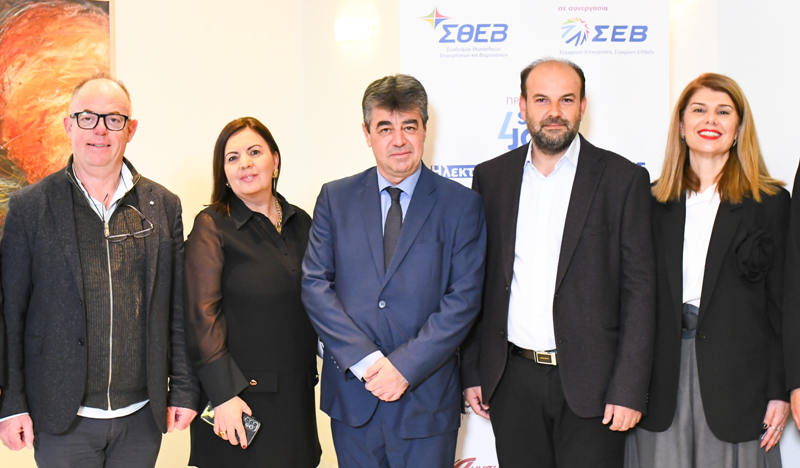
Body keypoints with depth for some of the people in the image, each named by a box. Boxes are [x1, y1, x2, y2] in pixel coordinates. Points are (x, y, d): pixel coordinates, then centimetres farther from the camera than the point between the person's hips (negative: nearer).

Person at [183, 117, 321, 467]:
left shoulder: (301, 223, 9)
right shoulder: (212, 226, -6)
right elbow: (202, 315, -12)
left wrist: (311, 373, 10)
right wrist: (224, 395, -17)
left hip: (296, 395, 5)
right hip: (238, 393, -5)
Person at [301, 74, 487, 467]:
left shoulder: (462, 204, 0)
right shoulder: (335, 198, 5)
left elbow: (464, 298, -6)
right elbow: (314, 284, -1)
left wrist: (405, 365, -15)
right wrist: (366, 360, -12)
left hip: (426, 399, -1)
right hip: (352, 394, 2)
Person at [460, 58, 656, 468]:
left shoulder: (623, 179, -2)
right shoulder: (491, 177, 7)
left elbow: (639, 289, -4)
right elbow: (477, 283, 10)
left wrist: (629, 389, -10)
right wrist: (472, 372, 5)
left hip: (589, 382, -2)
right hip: (512, 382, 3)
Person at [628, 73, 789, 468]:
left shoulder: (770, 201, 1)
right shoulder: (655, 200, 8)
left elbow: (780, 300, 0)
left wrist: (780, 390, -4)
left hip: (737, 374, -2)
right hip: (662, 378, 2)